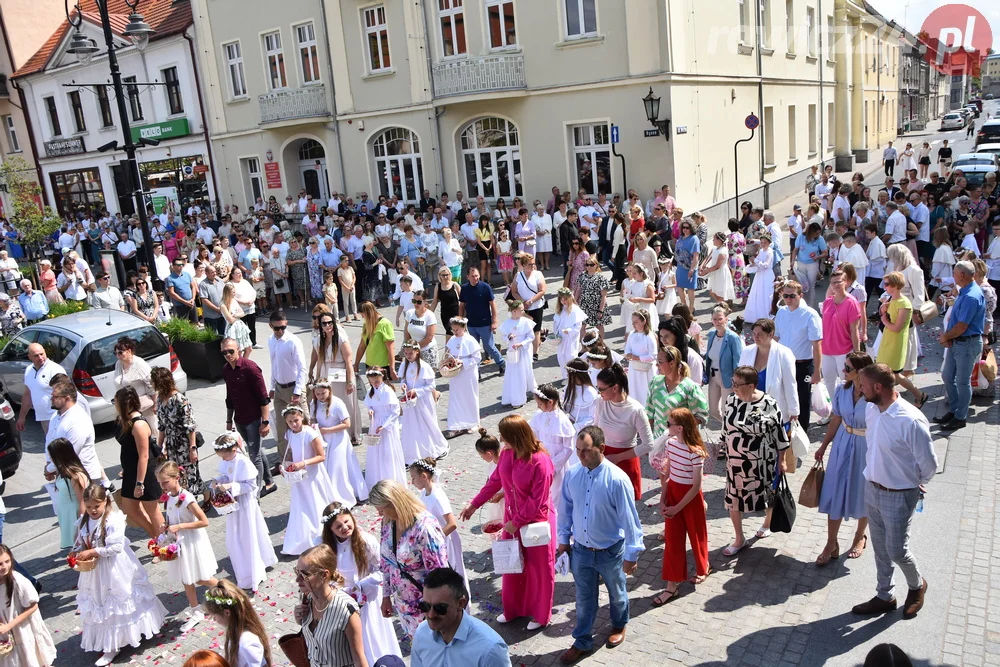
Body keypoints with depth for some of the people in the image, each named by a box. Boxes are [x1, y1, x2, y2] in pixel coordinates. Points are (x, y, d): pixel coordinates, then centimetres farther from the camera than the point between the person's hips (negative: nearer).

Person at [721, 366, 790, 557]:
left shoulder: (768, 404, -20)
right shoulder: (731, 400, -6)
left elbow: (779, 432, -10)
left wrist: (781, 460, -5)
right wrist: (727, 452, 13)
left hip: (760, 461, -4)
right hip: (735, 460, 4)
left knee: (766, 495, 18)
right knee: (733, 498, 8)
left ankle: (768, 522, 49)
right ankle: (739, 539, 25)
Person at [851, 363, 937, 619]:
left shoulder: (910, 421, -29)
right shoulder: (870, 409, -6)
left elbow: (929, 464, -17)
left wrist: (915, 485, -1)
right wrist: (877, 474, 14)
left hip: (898, 496, -7)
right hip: (872, 489, 7)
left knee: (896, 551, 7)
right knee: (880, 548, 19)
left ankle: (917, 585, 39)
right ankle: (884, 597, 37)